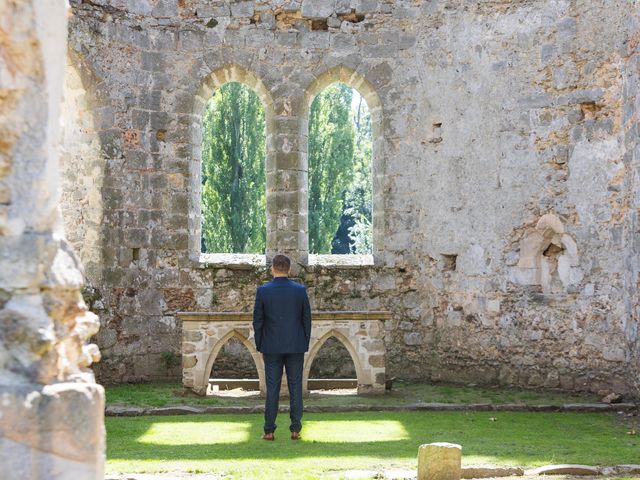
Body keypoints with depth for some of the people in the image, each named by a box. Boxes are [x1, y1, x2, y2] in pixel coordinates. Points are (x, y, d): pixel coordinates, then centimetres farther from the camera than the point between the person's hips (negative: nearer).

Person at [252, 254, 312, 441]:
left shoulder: (263, 291, -6)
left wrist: (260, 348, 7)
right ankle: (295, 430, 5)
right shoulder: (300, 290, -3)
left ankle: (269, 431, 4)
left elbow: (258, 322, -2)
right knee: (295, 388, 5)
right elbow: (306, 320, 1)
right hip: (296, 347, 0)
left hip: (272, 348, 0)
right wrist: (305, 345, 10)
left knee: (272, 388, 4)